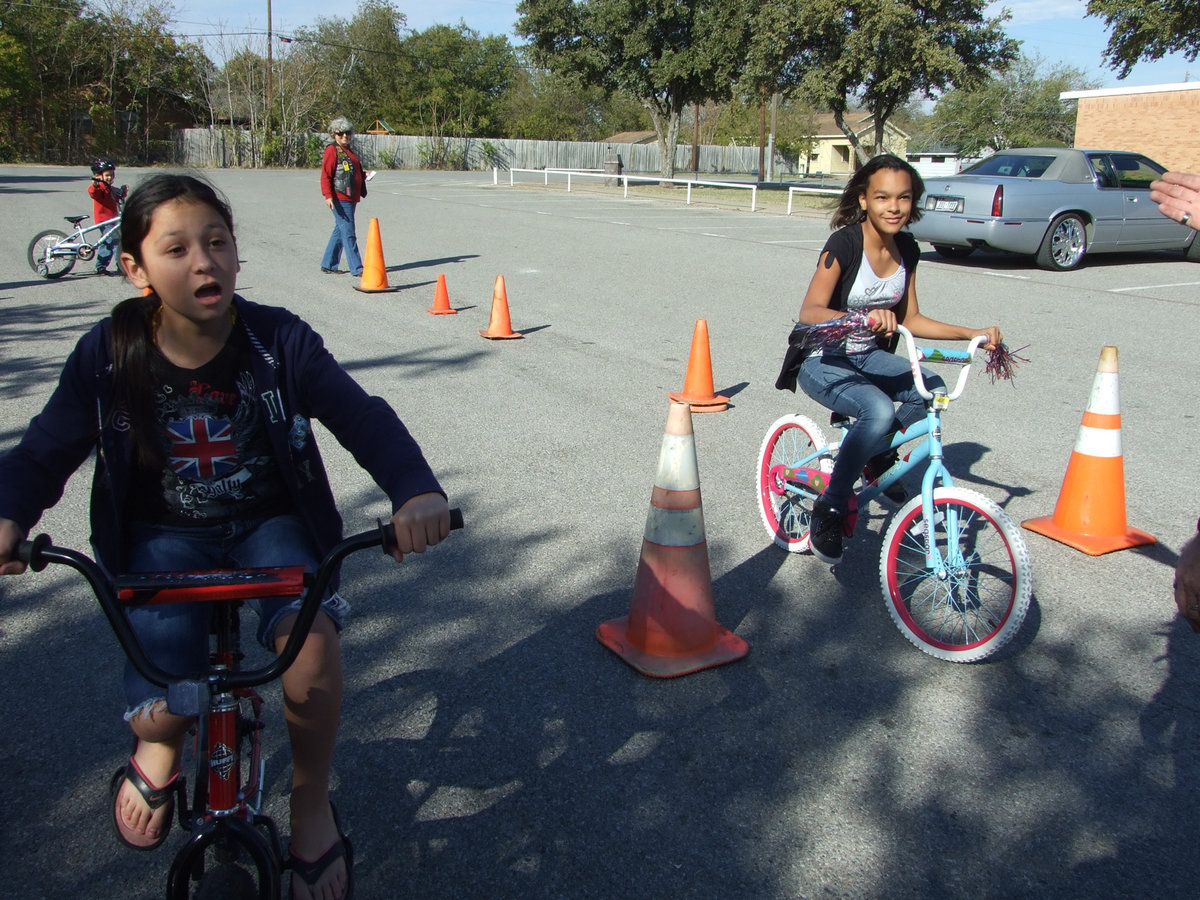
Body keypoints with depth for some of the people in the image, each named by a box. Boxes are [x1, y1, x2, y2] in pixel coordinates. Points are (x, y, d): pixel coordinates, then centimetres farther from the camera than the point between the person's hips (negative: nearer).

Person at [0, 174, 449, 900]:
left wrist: (416, 489, -36)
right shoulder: (109, 355, -8)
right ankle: (161, 750, 25)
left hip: (269, 525, 0)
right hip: (164, 538, 1)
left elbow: (361, 416, -17)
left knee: (311, 635, -31)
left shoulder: (278, 340, -11)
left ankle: (313, 807, -1)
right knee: (161, 713, -19)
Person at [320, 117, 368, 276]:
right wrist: (328, 195, -21)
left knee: (340, 232, 14)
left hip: (351, 198, 9)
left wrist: (363, 175, 12)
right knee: (348, 233, -8)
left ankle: (328, 265, 23)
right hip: (339, 199, -9)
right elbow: (325, 175, -12)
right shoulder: (332, 150, -6)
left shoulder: (348, 150, 20)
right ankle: (356, 269, -6)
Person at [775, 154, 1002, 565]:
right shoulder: (844, 243, -19)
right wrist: (864, 317, -46)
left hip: (865, 357, 7)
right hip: (821, 361, -7)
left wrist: (974, 334, 1)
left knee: (932, 390, -16)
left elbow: (909, 320, 9)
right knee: (879, 411, -32)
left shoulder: (906, 249, 1)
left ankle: (876, 456, 9)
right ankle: (829, 509, -16)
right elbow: (810, 312, -29)